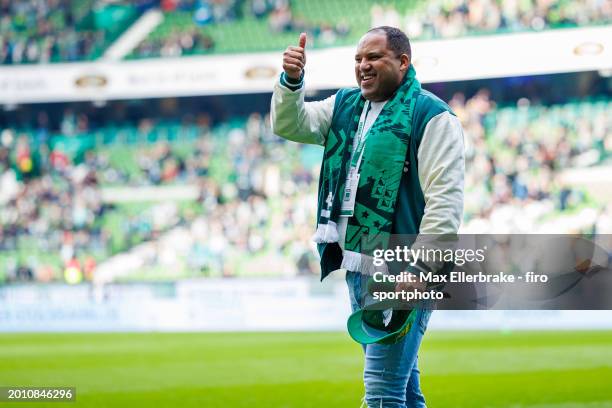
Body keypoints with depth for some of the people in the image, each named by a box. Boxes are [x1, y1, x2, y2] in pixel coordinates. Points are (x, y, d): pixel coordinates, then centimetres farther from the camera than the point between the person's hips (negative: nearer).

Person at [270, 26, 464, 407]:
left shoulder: (431, 116, -10)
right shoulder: (344, 106, 15)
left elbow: (445, 199, -15)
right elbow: (290, 125, 10)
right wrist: (291, 81, -9)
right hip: (357, 265, 8)